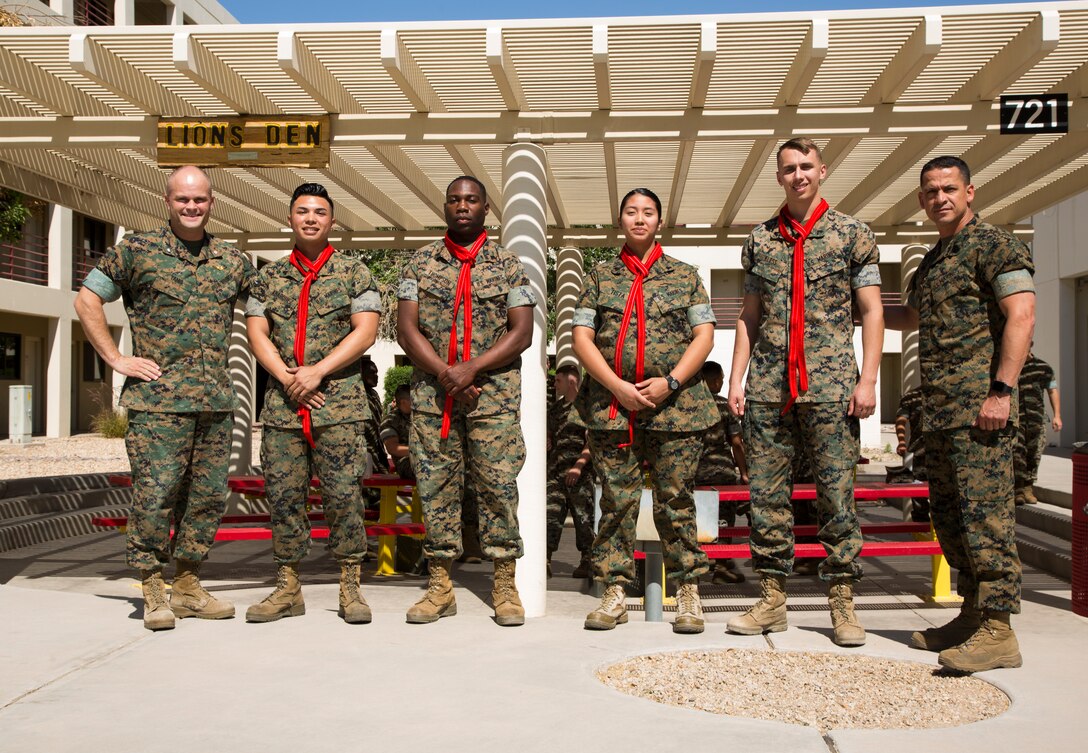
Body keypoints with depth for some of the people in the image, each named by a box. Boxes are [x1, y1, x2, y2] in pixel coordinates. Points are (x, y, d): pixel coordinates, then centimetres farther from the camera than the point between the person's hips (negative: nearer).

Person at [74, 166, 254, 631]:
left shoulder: (232, 261, 12)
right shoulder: (137, 251, 1)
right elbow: (87, 300, 3)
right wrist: (116, 359, -3)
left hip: (216, 401, 5)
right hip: (158, 400, -4)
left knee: (208, 496, 7)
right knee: (154, 495, -6)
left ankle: (188, 585, 19)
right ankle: (153, 592, 5)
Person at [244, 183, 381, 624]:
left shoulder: (354, 273, 6)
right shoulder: (269, 277, 14)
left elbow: (365, 331, -3)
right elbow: (256, 333, 7)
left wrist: (317, 371, -12)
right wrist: (288, 379, -8)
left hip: (339, 403, -3)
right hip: (281, 405, 3)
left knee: (343, 494, -5)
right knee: (283, 496, 4)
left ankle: (350, 587, 5)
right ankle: (287, 588, 14)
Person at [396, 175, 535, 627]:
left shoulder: (508, 265, 8)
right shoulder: (421, 263, 11)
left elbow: (522, 332, -1)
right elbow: (406, 329, 3)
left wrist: (471, 369, -12)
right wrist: (445, 374, -10)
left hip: (494, 392, -1)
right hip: (431, 391, 2)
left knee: (498, 484, -3)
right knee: (435, 487, 3)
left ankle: (505, 587, 6)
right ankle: (439, 586, 12)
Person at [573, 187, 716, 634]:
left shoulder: (685, 277, 12)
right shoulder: (601, 277, 13)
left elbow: (704, 336, 4)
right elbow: (582, 338, 5)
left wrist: (669, 383, -10)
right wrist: (618, 387, -8)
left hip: (675, 407, -1)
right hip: (611, 407, 1)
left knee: (676, 502, 1)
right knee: (616, 501, 2)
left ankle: (688, 595, 9)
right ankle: (614, 594, 9)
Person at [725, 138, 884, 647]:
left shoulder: (851, 234, 5)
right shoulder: (760, 239, 13)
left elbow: (871, 311, 2)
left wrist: (868, 378, -7)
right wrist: (736, 378, 7)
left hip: (829, 385, -3)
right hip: (768, 386, 3)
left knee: (836, 494, -1)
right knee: (766, 494, 4)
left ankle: (842, 603, 8)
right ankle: (772, 600, 14)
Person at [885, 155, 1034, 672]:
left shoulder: (992, 244, -4)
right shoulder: (932, 262, 22)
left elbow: (1021, 315, -15)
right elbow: (910, 318, 39)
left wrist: (1002, 391, -22)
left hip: (980, 406, -9)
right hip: (940, 411, 9)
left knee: (983, 512, -11)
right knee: (948, 513, 11)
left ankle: (998, 630, -8)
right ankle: (973, 614, 20)